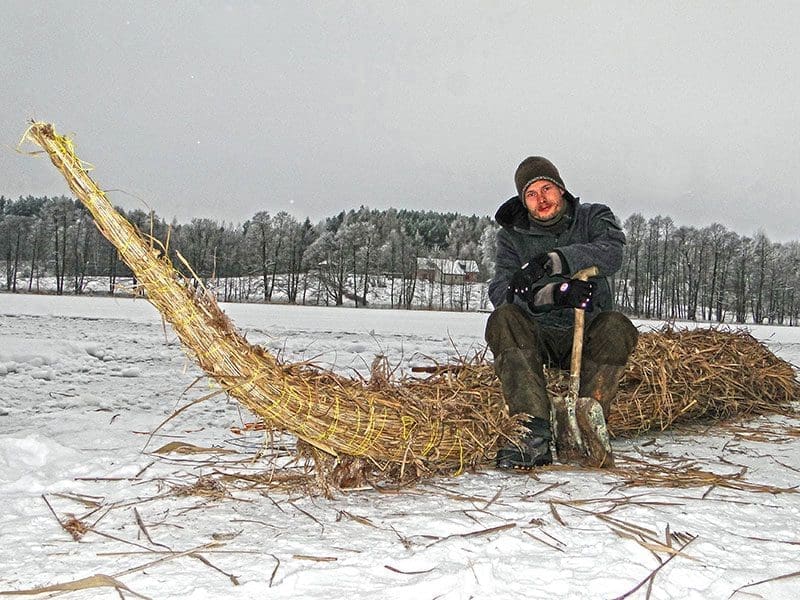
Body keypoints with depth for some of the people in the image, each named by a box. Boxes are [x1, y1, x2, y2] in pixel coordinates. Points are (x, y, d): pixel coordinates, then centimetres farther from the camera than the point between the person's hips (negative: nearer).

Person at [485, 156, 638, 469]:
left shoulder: (593, 218, 7)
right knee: (503, 319, -30)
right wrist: (553, 294, -28)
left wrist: (555, 260, -33)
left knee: (616, 326, -33)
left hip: (586, 336, -1)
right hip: (539, 336, 1)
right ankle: (536, 433, -39)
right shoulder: (513, 235, 8)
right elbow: (500, 291, -9)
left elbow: (612, 252, -17)